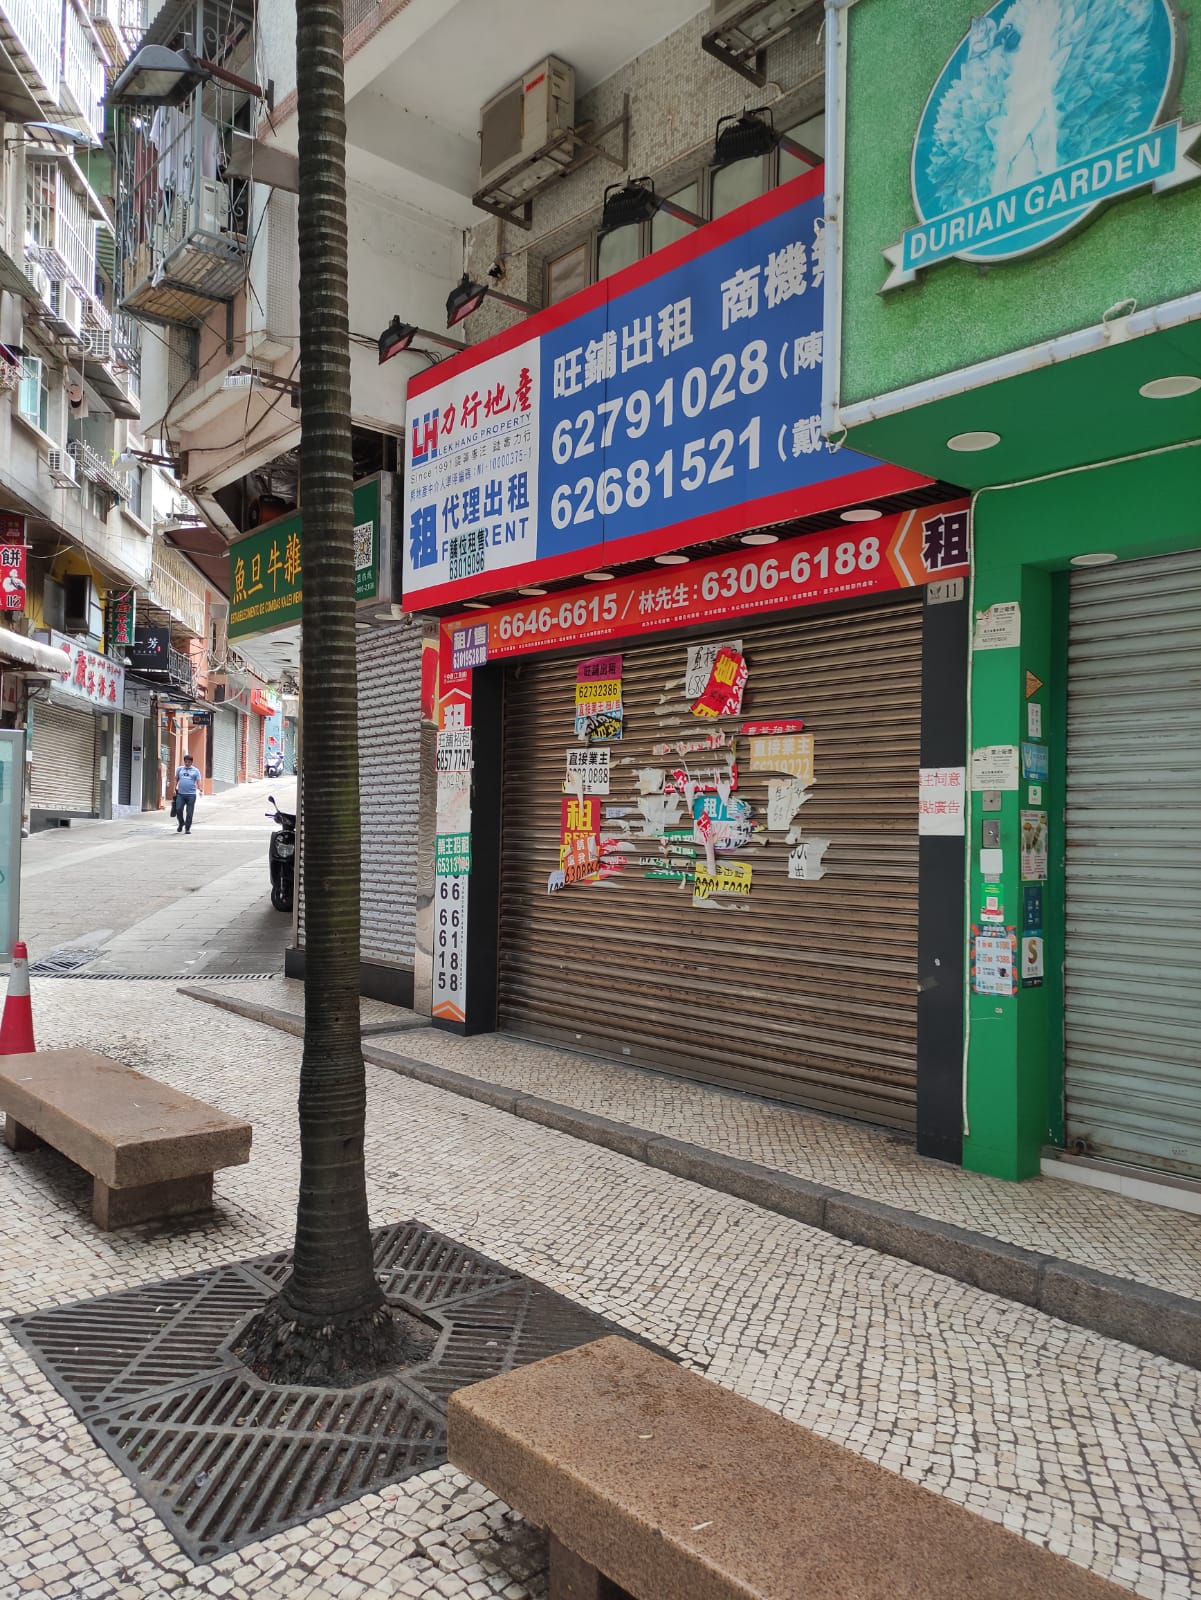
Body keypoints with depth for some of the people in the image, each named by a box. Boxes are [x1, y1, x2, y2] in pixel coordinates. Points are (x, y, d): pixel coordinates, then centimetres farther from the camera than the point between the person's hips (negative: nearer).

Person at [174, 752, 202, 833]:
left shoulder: (196, 770, 7)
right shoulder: (179, 769, 13)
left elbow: (198, 781, -1)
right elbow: (176, 779, 19)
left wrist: (199, 789, -16)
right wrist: (175, 788, 9)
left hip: (191, 794, -1)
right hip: (180, 793, 1)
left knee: (189, 812, 0)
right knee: (179, 809, -7)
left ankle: (187, 828, 10)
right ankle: (181, 824, 16)